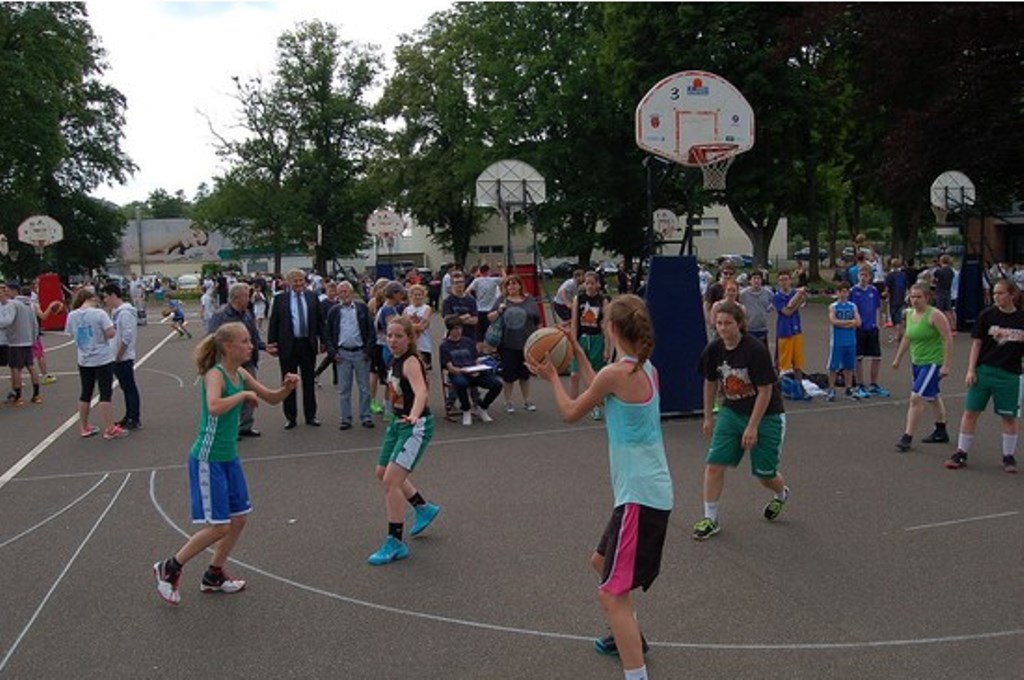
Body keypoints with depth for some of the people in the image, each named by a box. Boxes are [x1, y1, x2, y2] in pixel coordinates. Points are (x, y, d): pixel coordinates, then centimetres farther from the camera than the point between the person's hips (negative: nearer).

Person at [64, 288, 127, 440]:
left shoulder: (72, 316, 0)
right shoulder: (99, 314, -14)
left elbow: (71, 334, 11)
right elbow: (111, 333, -19)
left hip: (84, 360, 5)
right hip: (103, 359, -5)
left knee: (85, 394, 15)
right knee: (105, 394, -1)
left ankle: (84, 427, 25)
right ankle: (110, 429, 2)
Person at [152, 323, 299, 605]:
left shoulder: (241, 375, 4)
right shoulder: (215, 374, -19)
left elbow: (272, 398, 13)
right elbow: (214, 407, -39)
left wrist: (288, 387, -7)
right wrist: (244, 394, -25)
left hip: (229, 457, 8)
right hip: (208, 460, -8)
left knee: (238, 519, 13)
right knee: (218, 527, -5)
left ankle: (214, 576, 30)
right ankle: (169, 568, 15)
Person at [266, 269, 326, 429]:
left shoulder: (312, 297, 4)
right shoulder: (280, 298, -1)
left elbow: (319, 320, 7)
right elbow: (273, 323, 0)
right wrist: (271, 343, -5)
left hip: (308, 344, 2)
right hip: (288, 345, -1)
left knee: (309, 382, 10)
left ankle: (310, 416, 21)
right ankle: (290, 417, 17)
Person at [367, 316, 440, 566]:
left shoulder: (410, 362, -22)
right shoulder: (393, 360, 3)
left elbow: (421, 391, -41)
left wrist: (414, 416, -59)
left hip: (416, 426, -10)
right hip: (398, 423, 10)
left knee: (391, 481, -14)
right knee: (383, 473, 22)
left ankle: (395, 544, -2)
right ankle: (424, 508, 41)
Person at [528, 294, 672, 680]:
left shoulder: (616, 373, -18)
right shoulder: (646, 368, 7)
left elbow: (571, 413, -3)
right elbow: (601, 398, 22)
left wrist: (552, 377, 14)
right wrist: (579, 356, 26)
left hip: (640, 495, -10)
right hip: (649, 489, 10)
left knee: (612, 593, -6)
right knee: (602, 562, 28)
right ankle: (627, 637, 45)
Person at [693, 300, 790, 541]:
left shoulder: (756, 350, -23)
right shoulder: (713, 350, -7)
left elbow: (765, 391, -19)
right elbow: (710, 383, 10)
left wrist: (752, 427, -20)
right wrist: (708, 417, 14)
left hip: (766, 415, -4)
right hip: (731, 412, 4)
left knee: (764, 474, 5)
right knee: (714, 463, -8)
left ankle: (782, 494, 42)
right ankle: (710, 519, 4)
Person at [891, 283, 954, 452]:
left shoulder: (934, 315, -17)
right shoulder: (909, 314, 5)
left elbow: (948, 339, -18)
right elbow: (906, 338, 18)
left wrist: (946, 365, -20)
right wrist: (898, 358, 20)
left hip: (933, 363, -8)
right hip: (916, 362, 8)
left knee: (916, 397, -13)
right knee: (933, 397, 21)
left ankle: (907, 437, -7)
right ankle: (941, 432, 35)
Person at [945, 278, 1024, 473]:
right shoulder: (987, 315, -2)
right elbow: (976, 344, 0)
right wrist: (971, 370, -4)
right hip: (983, 371, 0)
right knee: (970, 413, 2)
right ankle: (961, 453, 12)